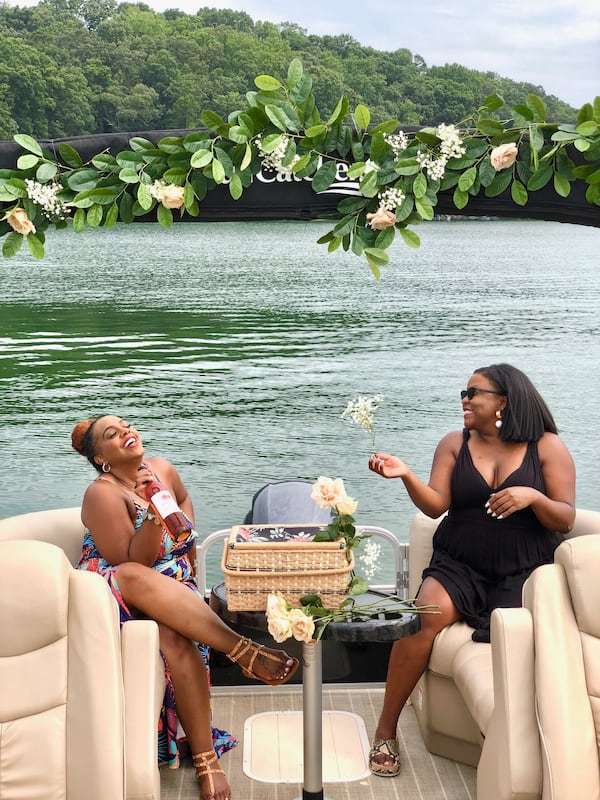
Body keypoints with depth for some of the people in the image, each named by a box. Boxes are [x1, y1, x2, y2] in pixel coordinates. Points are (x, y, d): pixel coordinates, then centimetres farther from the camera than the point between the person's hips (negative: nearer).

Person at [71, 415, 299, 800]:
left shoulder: (161, 469, 5)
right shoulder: (103, 494, -13)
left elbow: (184, 499, 30)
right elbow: (133, 565, -18)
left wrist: (187, 535, 14)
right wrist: (156, 512, -29)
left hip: (170, 589, 4)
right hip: (111, 593, -4)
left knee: (178, 640, -33)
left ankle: (205, 759, -27)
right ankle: (244, 650, -39)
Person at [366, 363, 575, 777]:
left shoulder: (547, 447, 3)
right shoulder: (454, 444, 9)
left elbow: (566, 519, 0)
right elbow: (436, 506, -2)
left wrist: (532, 497, -20)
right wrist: (406, 475, -20)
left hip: (524, 571, -1)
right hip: (460, 565, 1)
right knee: (424, 619, -28)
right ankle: (386, 730, -13)